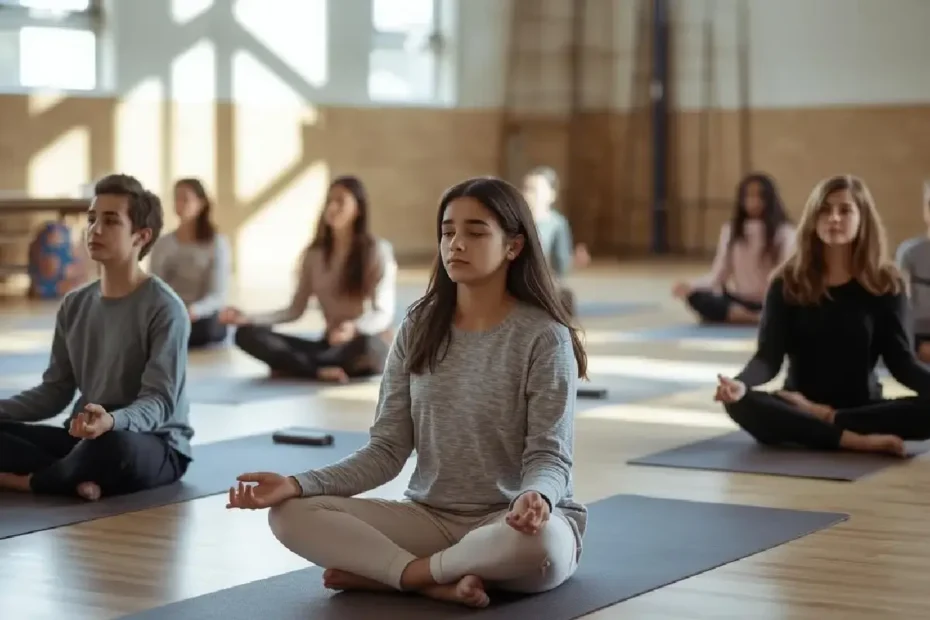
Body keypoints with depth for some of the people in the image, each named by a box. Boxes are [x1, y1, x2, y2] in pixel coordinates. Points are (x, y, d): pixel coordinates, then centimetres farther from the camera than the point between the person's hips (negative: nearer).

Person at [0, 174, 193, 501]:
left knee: (114, 444, -42)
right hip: (85, 437, 6)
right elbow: (55, 391, 10)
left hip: (155, 445, -6)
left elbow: (159, 401, -19)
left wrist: (113, 421, -40)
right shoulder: (75, 305, 9)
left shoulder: (164, 308, -12)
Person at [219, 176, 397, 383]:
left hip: (369, 344, -4)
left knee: (365, 345, -44)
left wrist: (355, 329, -38)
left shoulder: (377, 250, -6)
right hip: (332, 344, 5)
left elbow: (383, 314, -15)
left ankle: (291, 365, -25)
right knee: (247, 334, -14)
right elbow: (295, 309, 8)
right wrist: (248, 318, -7)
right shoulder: (314, 254, 8)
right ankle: (320, 371, -31)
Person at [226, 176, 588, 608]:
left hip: (513, 522, -4)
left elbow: (549, 455, -13)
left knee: (540, 543, -42)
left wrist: (535, 497, -38)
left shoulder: (543, 336, -10)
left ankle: (378, 570, -19)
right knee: (291, 514, -15)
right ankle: (443, 581, -24)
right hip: (431, 518, 4)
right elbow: (387, 449, 1)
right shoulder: (418, 329, 3)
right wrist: (298, 484, -14)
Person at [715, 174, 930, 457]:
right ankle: (855, 439, -36)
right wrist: (740, 383, -31)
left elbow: (902, 360, -4)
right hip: (799, 407, 0)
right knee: (741, 403, -32)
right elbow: (769, 355, -7)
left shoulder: (885, 284, 2)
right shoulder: (788, 282, 2)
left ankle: (822, 418, -24)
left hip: (864, 408, 0)